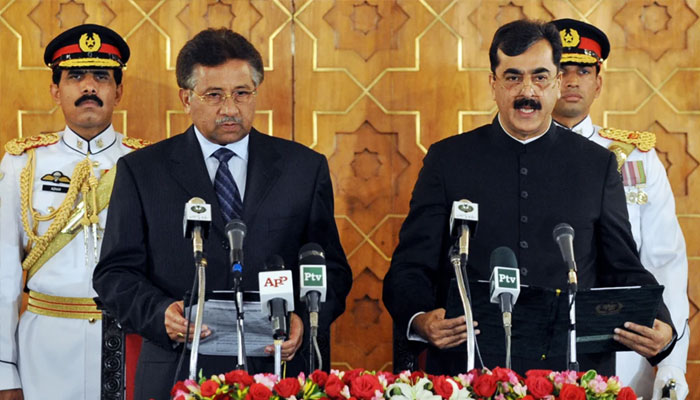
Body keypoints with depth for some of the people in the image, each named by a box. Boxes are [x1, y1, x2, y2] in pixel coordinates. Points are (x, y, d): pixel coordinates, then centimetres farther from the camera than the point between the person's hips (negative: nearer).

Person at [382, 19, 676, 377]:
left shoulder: (598, 165, 10)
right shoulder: (447, 159, 7)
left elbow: (623, 271, 12)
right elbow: (410, 267, 4)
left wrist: (661, 328, -8)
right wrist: (420, 320, -17)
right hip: (467, 372, -3)